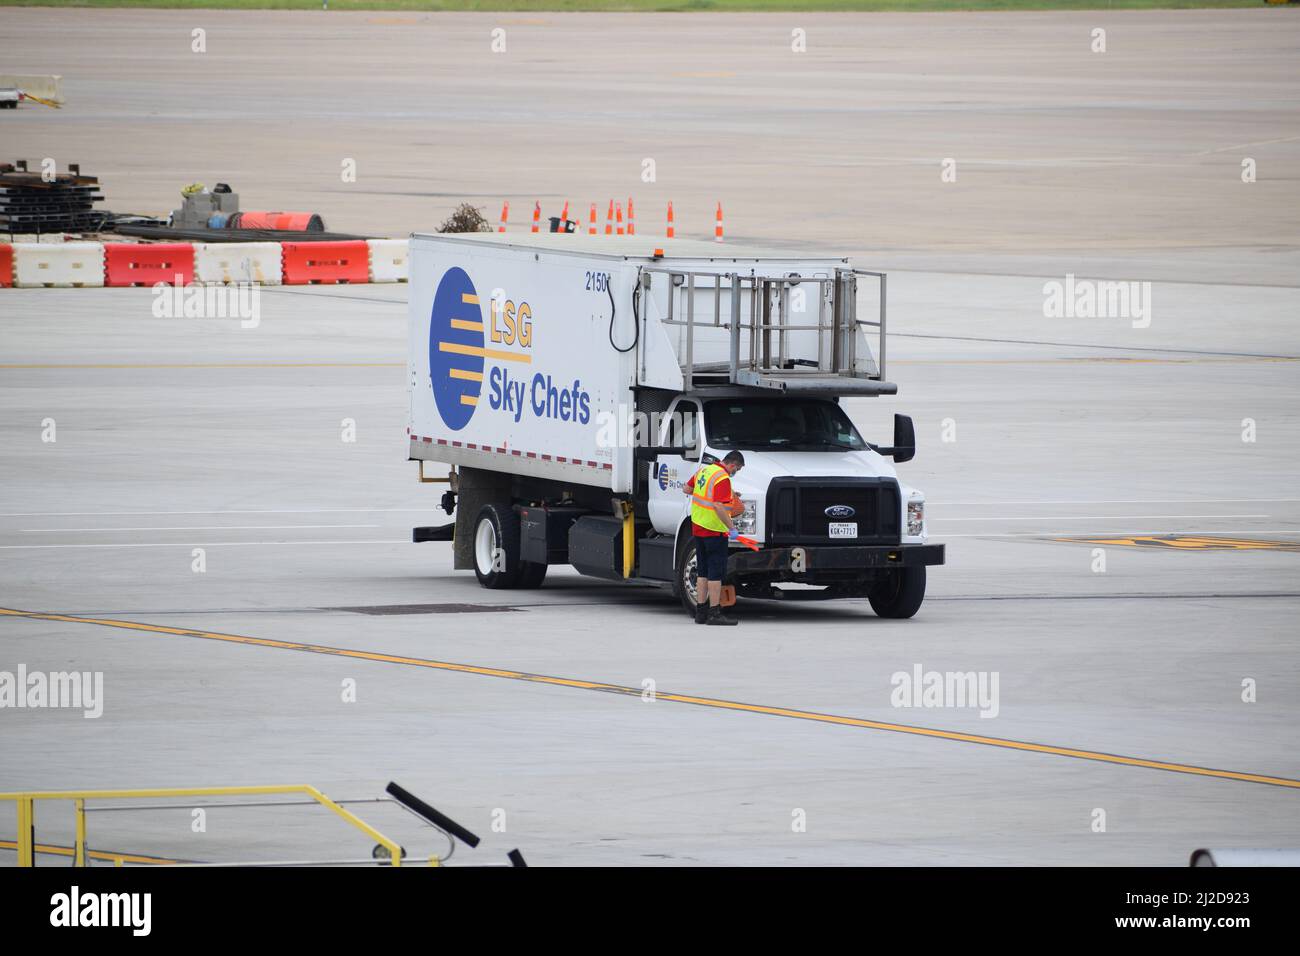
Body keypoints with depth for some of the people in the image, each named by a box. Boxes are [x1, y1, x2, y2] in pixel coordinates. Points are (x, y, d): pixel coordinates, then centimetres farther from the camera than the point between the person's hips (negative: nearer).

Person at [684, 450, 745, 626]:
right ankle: (714, 613, -4)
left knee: (703, 572, 14)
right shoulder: (723, 479, -18)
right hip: (715, 530, -9)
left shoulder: (704, 471, 9)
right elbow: (719, 507, -27)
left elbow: (686, 489, 23)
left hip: (697, 527, 9)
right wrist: (732, 528, -24)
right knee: (716, 572, -4)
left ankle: (700, 611, 16)